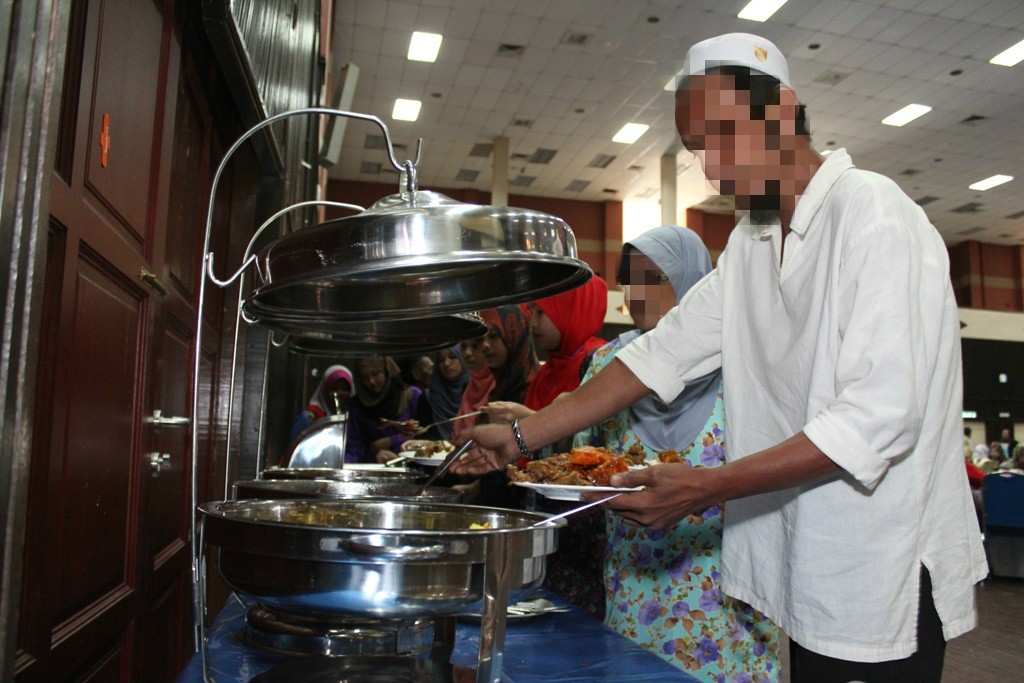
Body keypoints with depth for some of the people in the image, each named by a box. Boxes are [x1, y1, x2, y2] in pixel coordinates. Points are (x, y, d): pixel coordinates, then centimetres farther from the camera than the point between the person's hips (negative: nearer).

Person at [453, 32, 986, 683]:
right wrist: (521, 436, -3)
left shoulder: (872, 212, -17)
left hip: (885, 576, -7)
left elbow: (882, 414, -25)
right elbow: (662, 354, 3)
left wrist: (708, 488, -29)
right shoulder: (750, 243, 9)